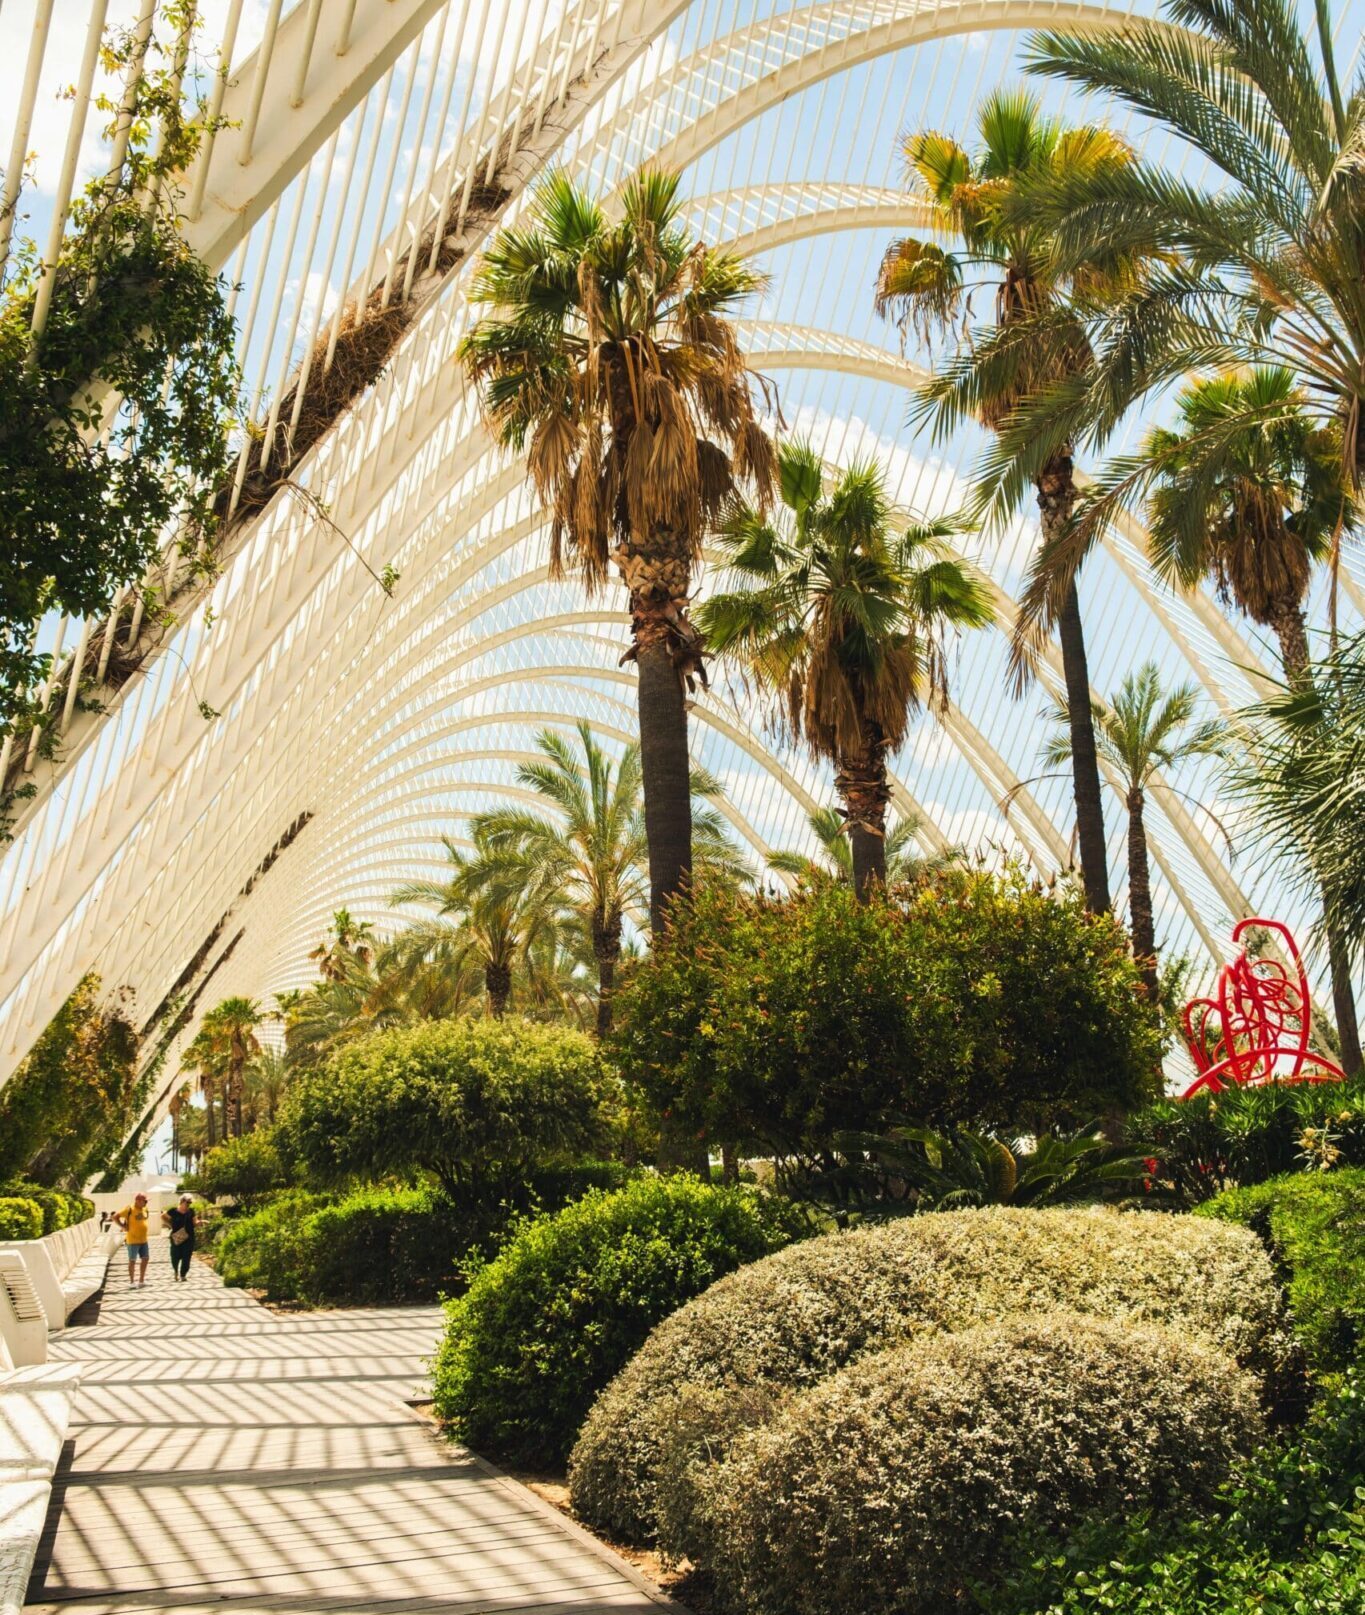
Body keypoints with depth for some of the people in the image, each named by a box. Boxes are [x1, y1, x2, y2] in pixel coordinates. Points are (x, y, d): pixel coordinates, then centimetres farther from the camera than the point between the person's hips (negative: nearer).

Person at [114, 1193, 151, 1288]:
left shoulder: (144, 1209, 7)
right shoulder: (129, 1209, -15)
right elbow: (115, 1217, -15)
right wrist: (123, 1227, -14)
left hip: (143, 1240, 7)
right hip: (133, 1240, -7)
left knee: (145, 1259, 8)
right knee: (132, 1260, 3)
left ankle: (141, 1281, 17)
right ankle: (131, 1282, 14)